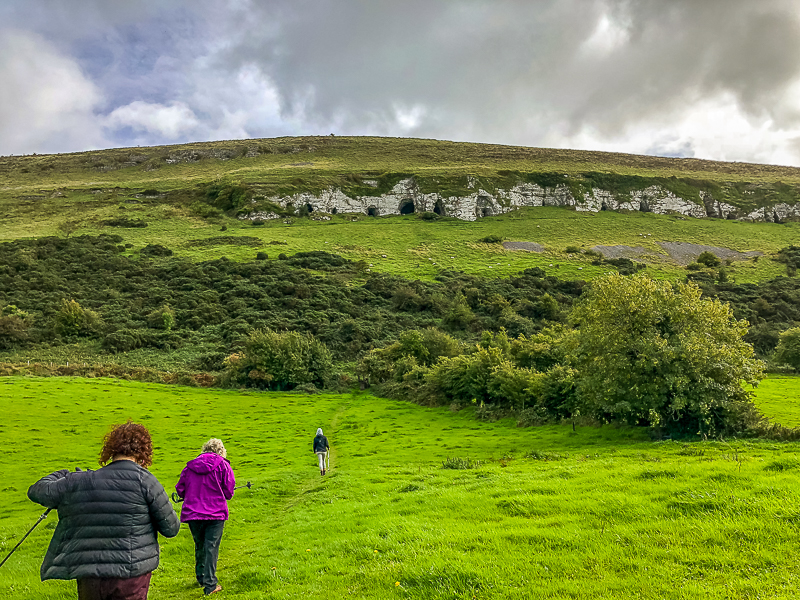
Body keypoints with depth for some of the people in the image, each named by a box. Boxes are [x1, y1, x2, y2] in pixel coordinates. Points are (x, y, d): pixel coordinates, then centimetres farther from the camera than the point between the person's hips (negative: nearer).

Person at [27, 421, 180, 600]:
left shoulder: (77, 482, 1)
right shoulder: (143, 480, -10)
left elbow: (36, 491, 18)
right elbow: (171, 528, -6)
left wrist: (60, 475, 37)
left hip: (89, 580, 4)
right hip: (131, 577, -4)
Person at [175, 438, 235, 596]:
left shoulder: (190, 466, 8)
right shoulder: (222, 465, -1)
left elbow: (180, 490, 8)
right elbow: (228, 492, -2)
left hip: (192, 513, 3)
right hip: (215, 513, -3)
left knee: (200, 546, 19)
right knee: (211, 547, 1)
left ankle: (201, 577, 33)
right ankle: (210, 585, 1)